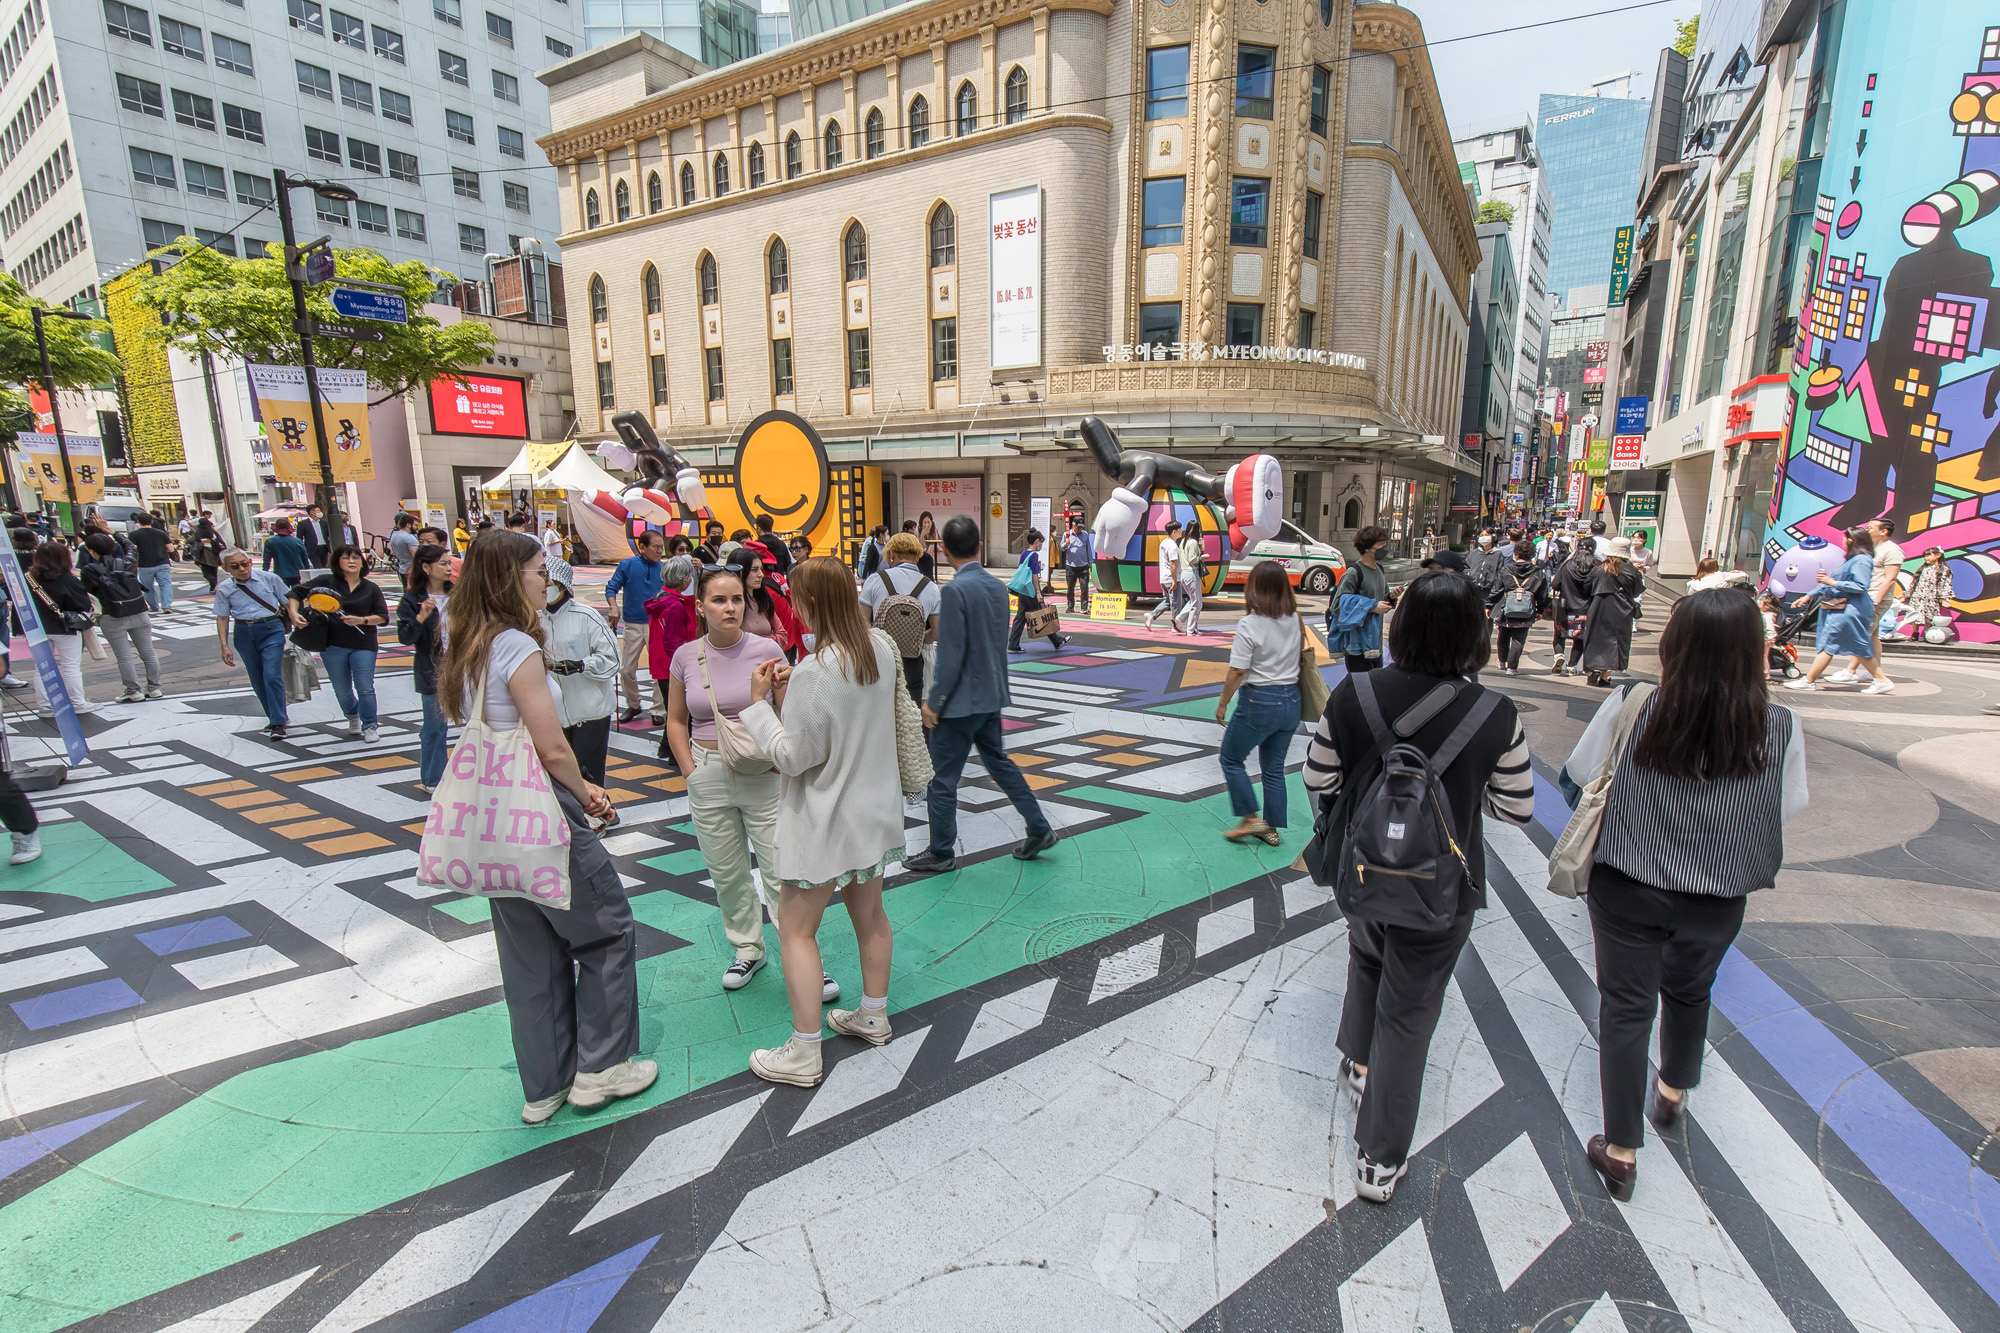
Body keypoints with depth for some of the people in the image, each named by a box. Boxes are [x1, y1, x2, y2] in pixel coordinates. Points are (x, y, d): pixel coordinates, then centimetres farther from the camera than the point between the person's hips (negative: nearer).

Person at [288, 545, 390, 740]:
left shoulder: (371, 588, 2)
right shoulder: (327, 581, 1)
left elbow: (383, 617, -1)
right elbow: (297, 593, 6)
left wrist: (362, 620, -17)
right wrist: (293, 613, -9)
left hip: (363, 646, -1)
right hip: (332, 645, 1)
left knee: (365, 689, -6)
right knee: (342, 690, 13)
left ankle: (369, 726, 10)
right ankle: (352, 717, 41)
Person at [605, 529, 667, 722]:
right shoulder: (628, 564, -3)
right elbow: (611, 587, -3)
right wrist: (614, 607, -18)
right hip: (633, 625, 0)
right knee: (626, 670, 9)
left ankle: (659, 710, 11)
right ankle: (633, 705, 31)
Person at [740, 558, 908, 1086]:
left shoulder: (815, 671, -26)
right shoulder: (882, 648, -2)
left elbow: (792, 757, -20)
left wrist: (760, 702, -11)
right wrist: (792, 689, 2)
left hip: (825, 821, -8)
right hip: (875, 808, 8)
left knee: (796, 930, 8)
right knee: (869, 914, 22)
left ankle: (803, 1054, 18)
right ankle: (873, 1016, 40)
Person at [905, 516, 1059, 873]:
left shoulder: (956, 590, -20)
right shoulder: (997, 586, 4)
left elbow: (951, 655, -21)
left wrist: (933, 702, -12)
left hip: (961, 699, -8)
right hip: (992, 695, 8)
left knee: (943, 779, 6)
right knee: (998, 761, 22)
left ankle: (941, 853, 19)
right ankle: (1039, 829, 26)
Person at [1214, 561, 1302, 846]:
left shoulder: (1250, 624, -17)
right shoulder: (1294, 620, 1)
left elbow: (1237, 671, -16)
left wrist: (1223, 703, -5)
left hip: (1258, 701, -6)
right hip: (1291, 700, 6)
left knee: (1231, 759, 13)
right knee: (1274, 768, 15)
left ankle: (1251, 818, 10)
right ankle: (1272, 828, 22)